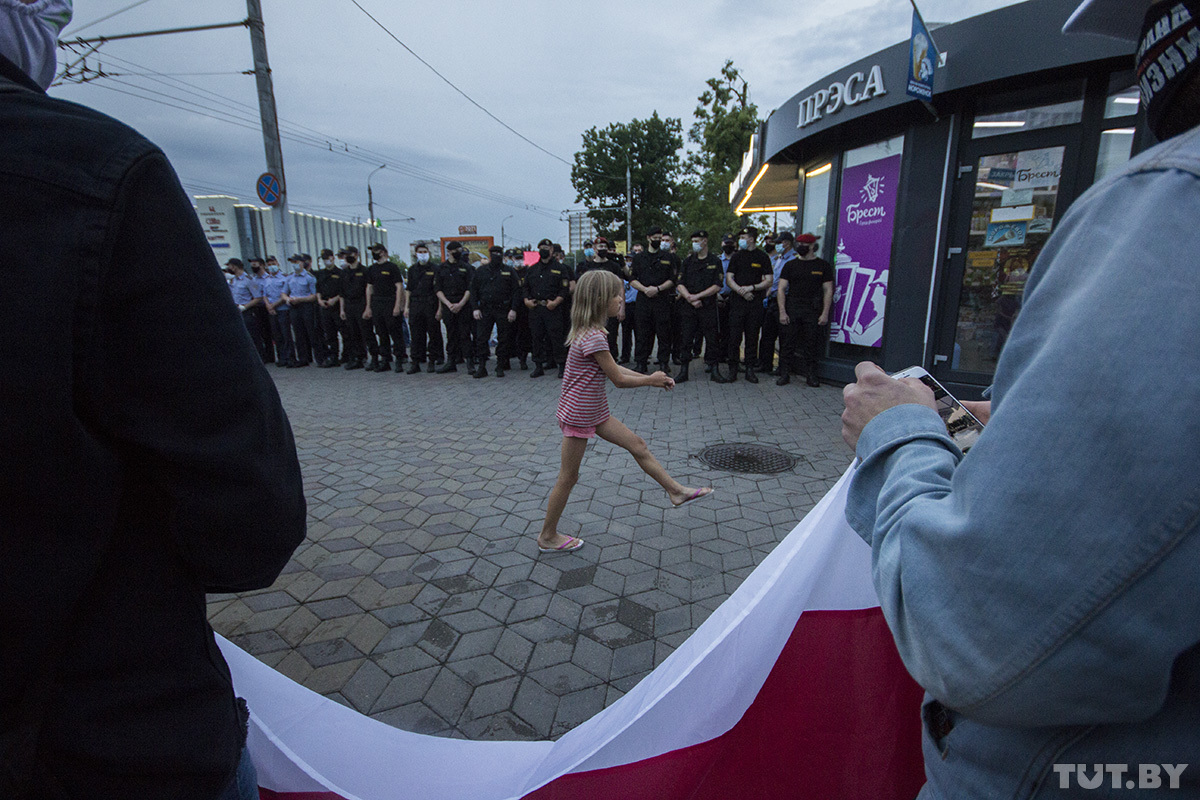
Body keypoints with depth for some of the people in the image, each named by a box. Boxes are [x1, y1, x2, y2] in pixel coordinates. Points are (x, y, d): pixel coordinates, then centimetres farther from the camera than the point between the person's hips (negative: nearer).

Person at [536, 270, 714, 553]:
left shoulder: (590, 332, 7)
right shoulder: (595, 337, -24)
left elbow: (613, 368, 12)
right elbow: (619, 380, -19)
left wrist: (651, 377, 7)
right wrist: (651, 380, -2)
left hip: (594, 412, 9)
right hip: (579, 415, -9)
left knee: (637, 444, 12)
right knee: (568, 476, 4)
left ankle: (676, 491, 24)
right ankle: (547, 537, 21)